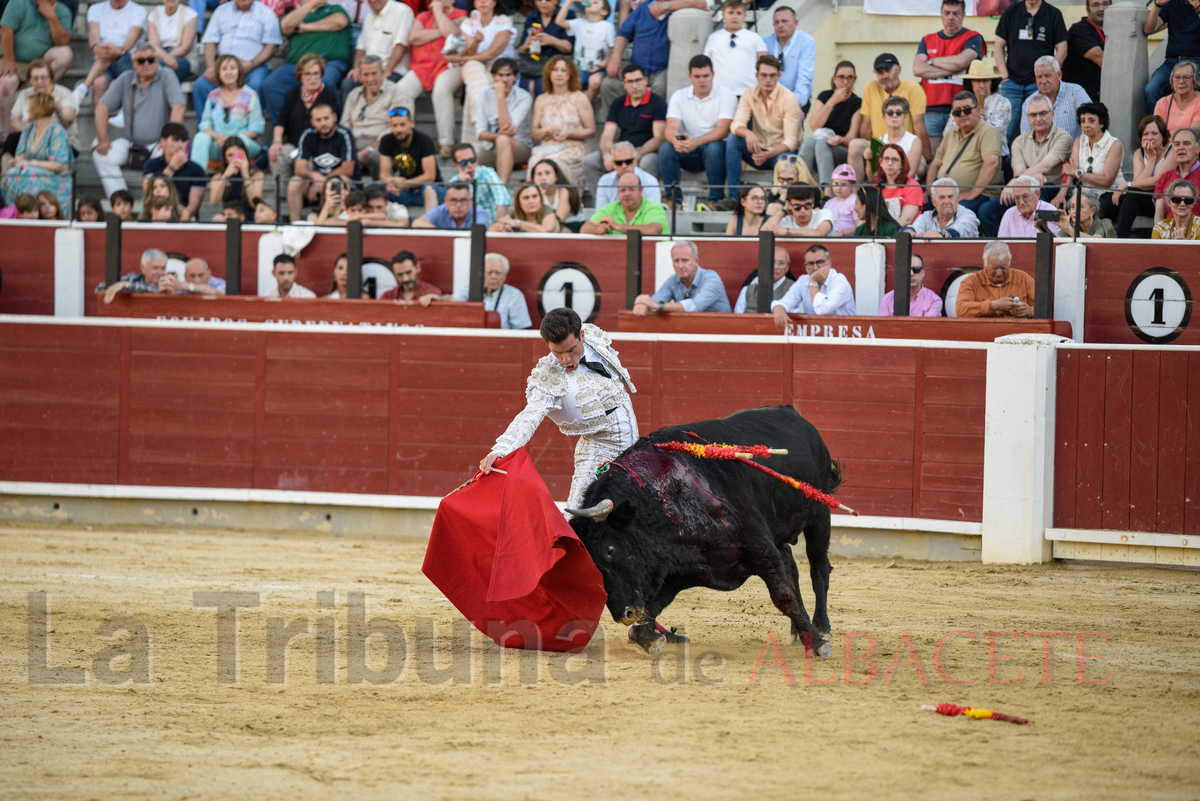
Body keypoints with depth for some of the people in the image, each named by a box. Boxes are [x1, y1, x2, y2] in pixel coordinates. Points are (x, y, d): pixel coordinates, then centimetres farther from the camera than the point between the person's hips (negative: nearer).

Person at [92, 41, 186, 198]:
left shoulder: (166, 77, -2)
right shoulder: (125, 80, 7)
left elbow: (179, 108, -13)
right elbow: (102, 107, 5)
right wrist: (102, 140, -7)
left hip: (158, 144, -4)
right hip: (130, 143, 4)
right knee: (101, 156, -21)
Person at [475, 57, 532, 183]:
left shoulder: (524, 97, -10)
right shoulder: (485, 95, 1)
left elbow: (507, 126, -23)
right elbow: (480, 132, -4)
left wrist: (500, 96, -24)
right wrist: (497, 135, -26)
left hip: (520, 147, -4)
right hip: (491, 147, 4)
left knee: (503, 140, -38)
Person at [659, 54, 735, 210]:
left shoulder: (726, 96, -5)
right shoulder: (679, 97, 5)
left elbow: (723, 130, -18)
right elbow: (671, 127, -6)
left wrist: (696, 142, -35)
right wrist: (675, 140, -33)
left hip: (714, 147, -3)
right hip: (689, 154, 3)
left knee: (714, 148, -37)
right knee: (665, 148, -26)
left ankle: (715, 199, -26)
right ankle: (673, 198, -16)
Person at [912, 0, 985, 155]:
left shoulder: (973, 38, 7)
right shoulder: (928, 41, 17)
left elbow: (961, 61, -11)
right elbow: (917, 69, 1)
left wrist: (932, 62, 4)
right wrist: (952, 69, -5)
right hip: (931, 110, 3)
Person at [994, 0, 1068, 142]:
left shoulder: (1054, 15, 4)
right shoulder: (1011, 12, 9)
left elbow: (1062, 49, 4)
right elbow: (999, 46, 11)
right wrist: (1004, 74, 0)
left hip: (1038, 83, -1)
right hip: (1012, 82, 1)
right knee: (1005, 129, -5)